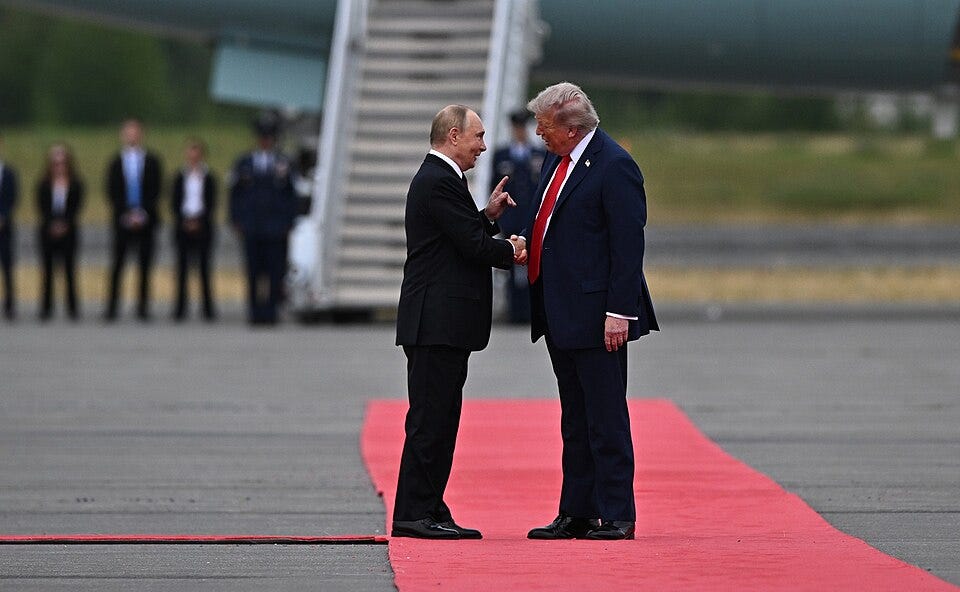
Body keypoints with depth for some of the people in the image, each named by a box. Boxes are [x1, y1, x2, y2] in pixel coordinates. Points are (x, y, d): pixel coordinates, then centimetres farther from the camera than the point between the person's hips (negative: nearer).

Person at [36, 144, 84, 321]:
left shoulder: (75, 184, 2)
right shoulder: (44, 185, 4)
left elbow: (77, 206, -2)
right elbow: (41, 207, 0)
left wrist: (65, 224, -11)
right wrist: (52, 225, -11)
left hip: (68, 231, -1)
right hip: (48, 231, 1)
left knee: (69, 268, -1)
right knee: (48, 268, 1)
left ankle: (72, 306, 4)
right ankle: (46, 307, 5)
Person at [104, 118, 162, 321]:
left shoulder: (151, 161, 6)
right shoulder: (117, 162, 6)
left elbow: (155, 191, 2)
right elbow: (112, 192, 3)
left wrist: (143, 213, -9)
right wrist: (126, 215, -8)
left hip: (146, 219, 0)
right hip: (123, 219, 0)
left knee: (145, 264, 0)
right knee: (117, 263, -4)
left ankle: (143, 307, 3)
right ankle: (111, 306, -2)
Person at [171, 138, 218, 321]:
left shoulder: (208, 178, 4)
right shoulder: (181, 177, 8)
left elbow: (211, 203, 1)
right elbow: (174, 203, 6)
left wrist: (199, 221, -9)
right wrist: (183, 221, -7)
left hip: (202, 225, -2)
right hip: (183, 225, 2)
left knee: (204, 266, -2)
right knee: (182, 266, -1)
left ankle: (208, 307, 1)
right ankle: (180, 307, -1)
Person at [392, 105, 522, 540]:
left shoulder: (439, 179, 20)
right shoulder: (439, 182, -14)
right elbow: (473, 246, -18)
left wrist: (489, 216, 12)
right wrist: (510, 252, -1)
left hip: (441, 323, 11)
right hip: (437, 321, -11)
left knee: (441, 418, 11)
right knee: (430, 418, -9)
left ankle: (430, 511, 13)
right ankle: (414, 514, -8)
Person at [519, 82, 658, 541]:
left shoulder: (614, 167, -14)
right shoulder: (557, 161, 13)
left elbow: (628, 245, -16)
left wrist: (619, 312, -20)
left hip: (596, 315, -9)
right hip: (560, 315, 9)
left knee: (606, 419, -5)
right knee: (575, 422, 13)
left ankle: (617, 516, 0)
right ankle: (577, 515, 18)